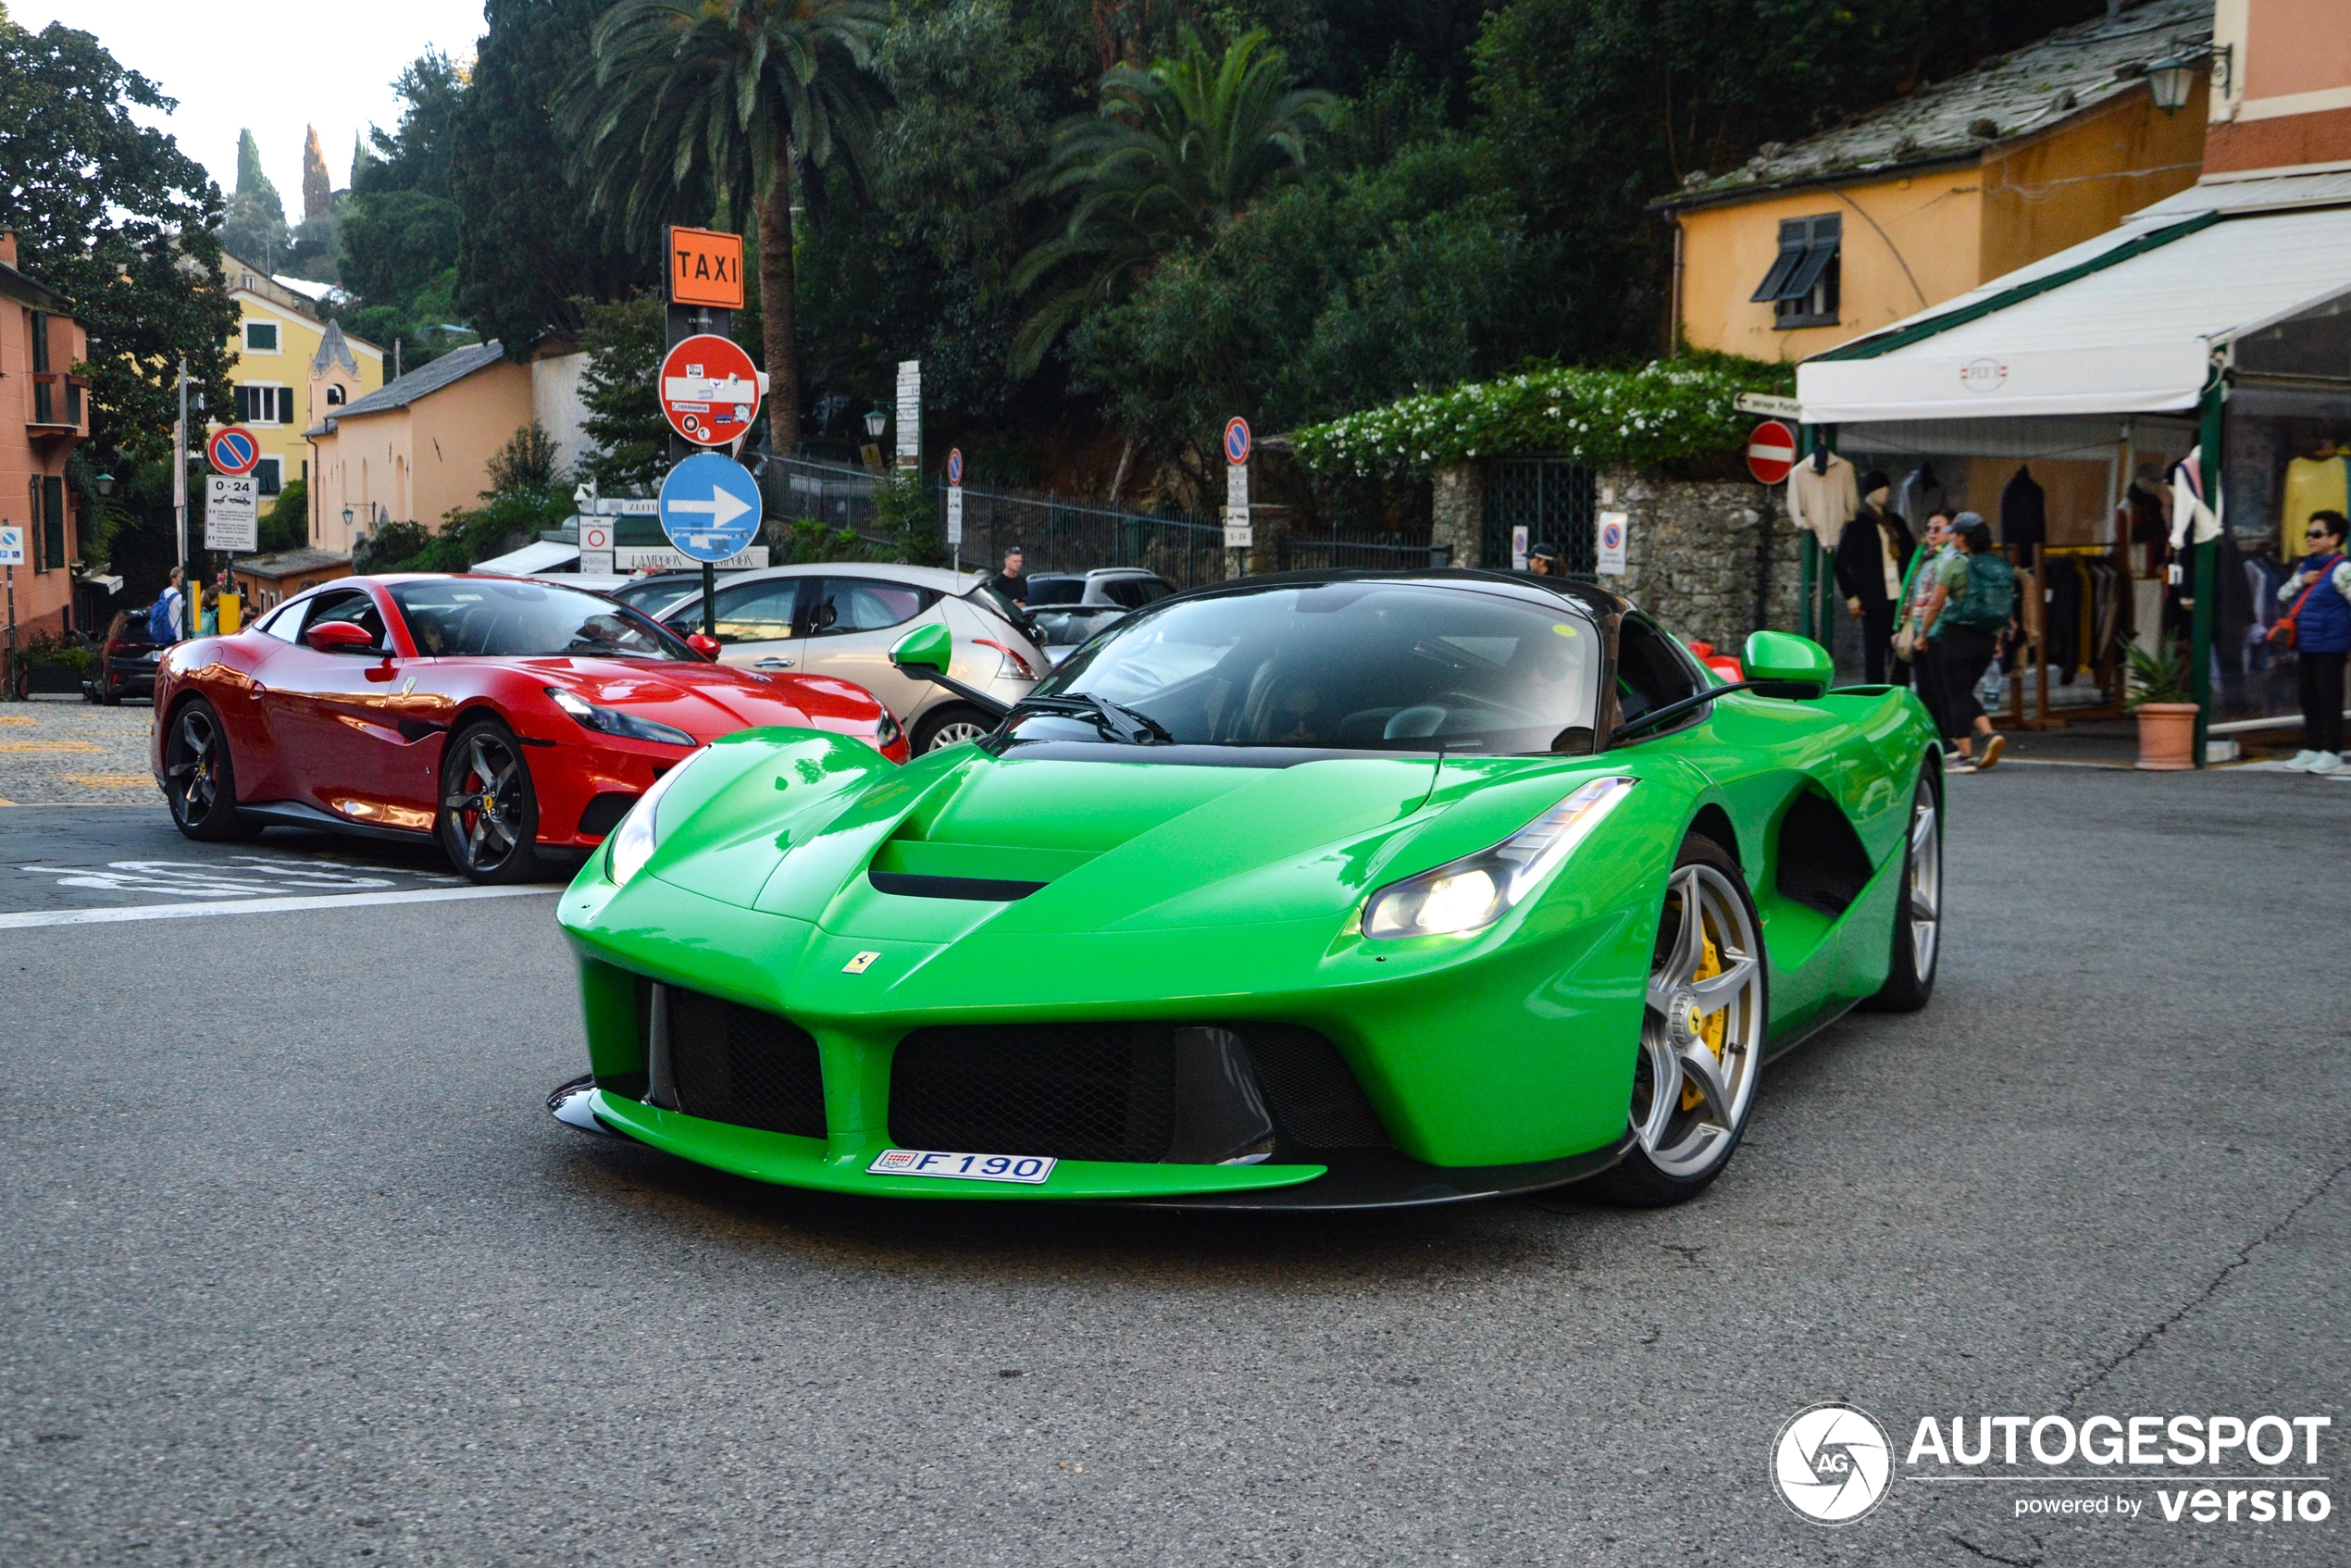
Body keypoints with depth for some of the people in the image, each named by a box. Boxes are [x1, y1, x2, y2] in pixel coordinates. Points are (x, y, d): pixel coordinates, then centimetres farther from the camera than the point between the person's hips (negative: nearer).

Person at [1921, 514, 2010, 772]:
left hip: (1957, 634, -6)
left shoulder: (1954, 564, -9)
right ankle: (1990, 734, -3)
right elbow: (2005, 608, 13)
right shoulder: (2001, 565, 9)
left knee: (1957, 695, 0)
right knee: (1965, 693, 19)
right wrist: (1997, 639, 21)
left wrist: (1923, 634, 2)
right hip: (1987, 639, 6)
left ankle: (1966, 757, -1)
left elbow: (1935, 605, -10)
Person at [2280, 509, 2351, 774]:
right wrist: (2299, 581, 1)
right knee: (2309, 700, 12)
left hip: (2329, 646, -8)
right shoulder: (2305, 567, 16)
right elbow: (2282, 598, 19)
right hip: (2305, 646, 8)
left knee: (2329, 699, -5)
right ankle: (2312, 750, 19)